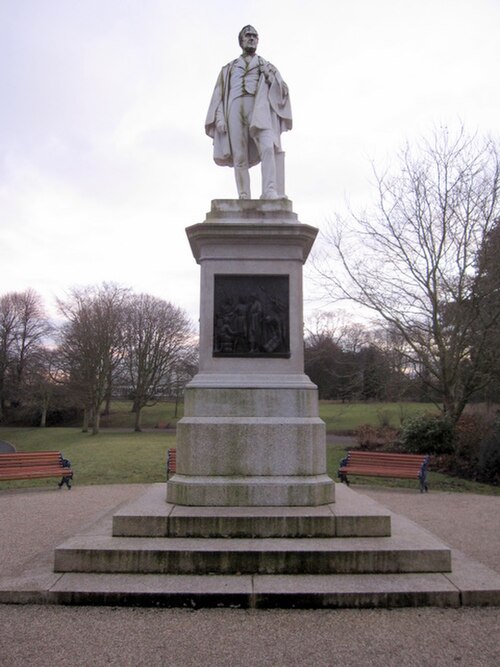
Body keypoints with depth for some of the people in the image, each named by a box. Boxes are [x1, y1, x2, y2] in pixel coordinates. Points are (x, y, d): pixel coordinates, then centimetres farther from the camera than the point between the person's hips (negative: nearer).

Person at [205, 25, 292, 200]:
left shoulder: (267, 66, 28)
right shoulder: (228, 68, 28)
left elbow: (282, 91, 17)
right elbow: (219, 95, 18)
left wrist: (272, 77, -2)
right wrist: (219, 117, 0)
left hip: (258, 108, -1)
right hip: (235, 108, 1)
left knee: (267, 146, -27)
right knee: (239, 157, -10)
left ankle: (270, 191, -36)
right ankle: (244, 197, -11)